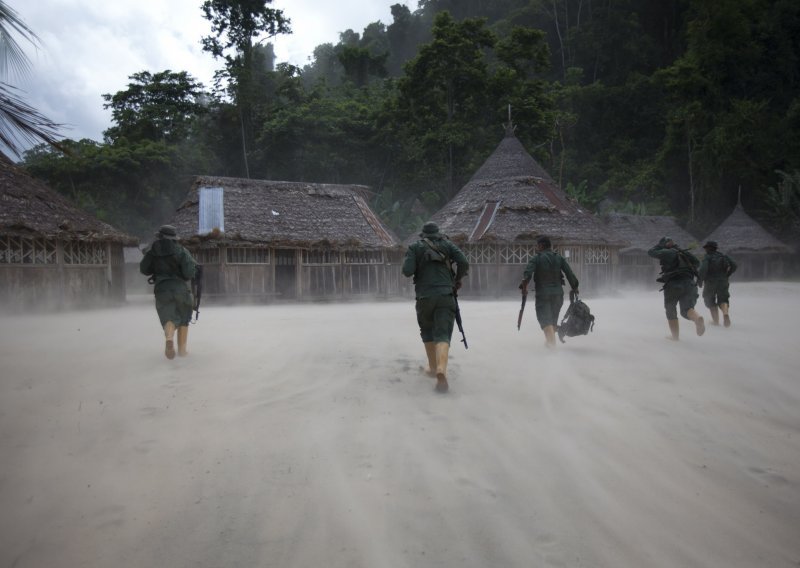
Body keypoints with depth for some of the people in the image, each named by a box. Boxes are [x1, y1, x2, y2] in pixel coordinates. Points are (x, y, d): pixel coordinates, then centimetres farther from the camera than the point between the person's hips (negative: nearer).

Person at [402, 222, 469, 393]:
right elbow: (464, 263, -1)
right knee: (443, 335, -7)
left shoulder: (415, 247, 8)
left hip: (424, 296, 0)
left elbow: (407, 271, -5)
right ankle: (441, 370, -30)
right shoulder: (447, 244, 11)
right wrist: (457, 280, 17)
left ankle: (433, 367, 29)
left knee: (427, 332, 23)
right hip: (446, 295, 0)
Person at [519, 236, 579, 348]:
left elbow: (527, 273, -20)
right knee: (553, 318, 18)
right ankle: (550, 340, 30)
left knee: (545, 318, -3)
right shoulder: (559, 258, 7)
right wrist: (574, 287, 9)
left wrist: (524, 286, -17)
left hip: (542, 293, -4)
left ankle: (551, 340, -22)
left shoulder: (536, 258, -5)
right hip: (558, 292, 4)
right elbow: (570, 273, 1)